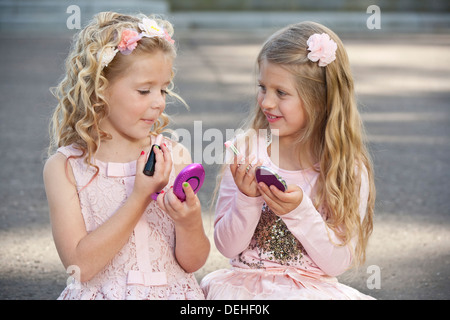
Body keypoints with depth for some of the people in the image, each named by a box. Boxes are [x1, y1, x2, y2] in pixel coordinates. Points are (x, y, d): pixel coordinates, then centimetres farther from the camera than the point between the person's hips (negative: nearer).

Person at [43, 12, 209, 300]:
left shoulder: (174, 157, 2)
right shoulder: (65, 167, -3)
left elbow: (192, 263, 4)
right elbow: (81, 265, -12)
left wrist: (190, 223, -16)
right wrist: (141, 197, -14)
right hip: (101, 294, -1)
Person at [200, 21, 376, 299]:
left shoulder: (349, 169, -2)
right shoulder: (245, 150, 2)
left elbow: (337, 263, -3)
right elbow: (227, 246, 3)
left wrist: (300, 211, -16)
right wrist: (248, 201, -14)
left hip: (311, 288, 0)